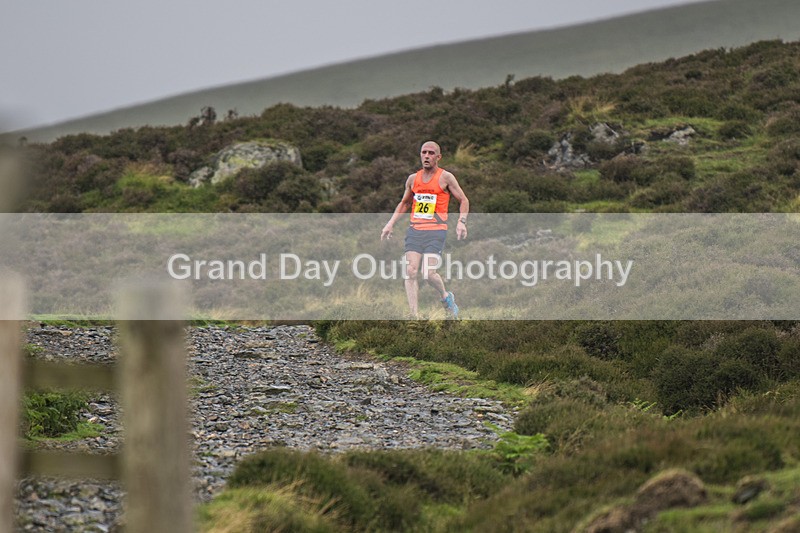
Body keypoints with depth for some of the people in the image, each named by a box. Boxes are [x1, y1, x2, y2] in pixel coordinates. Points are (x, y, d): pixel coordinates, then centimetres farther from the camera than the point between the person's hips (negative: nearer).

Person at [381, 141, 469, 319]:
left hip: (436, 232, -4)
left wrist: (461, 222, -9)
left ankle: (446, 297, 17)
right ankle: (414, 316, -9)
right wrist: (391, 223, 18)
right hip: (414, 231, 4)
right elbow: (404, 203, 28)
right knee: (411, 272, -10)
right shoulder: (413, 179, 13)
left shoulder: (445, 177, 1)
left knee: (428, 274, -16)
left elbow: (463, 200, 7)